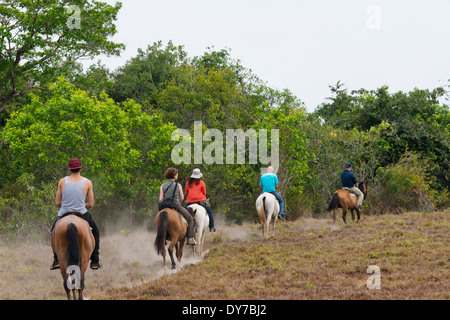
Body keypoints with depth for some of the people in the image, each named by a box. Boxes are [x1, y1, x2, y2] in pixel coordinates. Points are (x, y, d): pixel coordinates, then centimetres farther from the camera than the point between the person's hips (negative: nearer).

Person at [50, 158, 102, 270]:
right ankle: (95, 261, 21)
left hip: (64, 214, 1)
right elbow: (91, 204, -4)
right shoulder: (87, 183, -6)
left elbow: (57, 203, -2)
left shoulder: (62, 182, -5)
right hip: (82, 214, -1)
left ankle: (56, 260, 19)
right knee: (95, 232, 26)